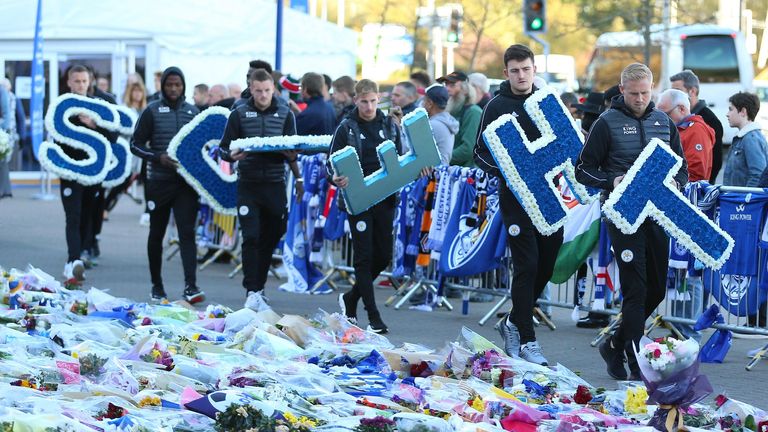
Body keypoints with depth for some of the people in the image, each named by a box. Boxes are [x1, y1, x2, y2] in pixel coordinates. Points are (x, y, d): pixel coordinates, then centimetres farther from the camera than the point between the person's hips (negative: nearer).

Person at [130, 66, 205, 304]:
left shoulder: (192, 111, 9)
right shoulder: (152, 111, 0)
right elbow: (136, 144, -1)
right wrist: (158, 157, -16)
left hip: (186, 181, 1)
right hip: (159, 181, -1)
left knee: (187, 232, -10)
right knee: (157, 234, 9)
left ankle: (191, 286, -17)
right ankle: (157, 286, 21)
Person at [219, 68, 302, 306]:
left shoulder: (285, 114, 7)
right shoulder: (239, 114, 3)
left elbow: (292, 152, 8)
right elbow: (224, 148, 3)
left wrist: (291, 155, -15)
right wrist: (233, 155, -19)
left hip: (275, 184, 2)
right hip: (248, 185, -2)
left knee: (270, 238, 7)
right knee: (251, 237, -9)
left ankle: (259, 286, 21)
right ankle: (252, 290, -8)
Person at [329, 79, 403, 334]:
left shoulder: (390, 125, 8)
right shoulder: (346, 128, -1)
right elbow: (332, 163, -3)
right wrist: (336, 178, -24)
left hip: (385, 198, 4)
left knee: (383, 255, 7)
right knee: (364, 256, -4)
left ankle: (351, 298, 29)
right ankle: (373, 317, -1)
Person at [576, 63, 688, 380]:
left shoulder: (664, 122, 11)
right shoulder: (607, 123, -3)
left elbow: (682, 168, 17)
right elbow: (583, 170, -2)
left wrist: (675, 183, -6)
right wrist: (611, 182, -19)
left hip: (657, 215, 5)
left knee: (656, 290, 9)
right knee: (636, 290, -9)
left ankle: (615, 346, 27)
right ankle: (635, 364, -4)